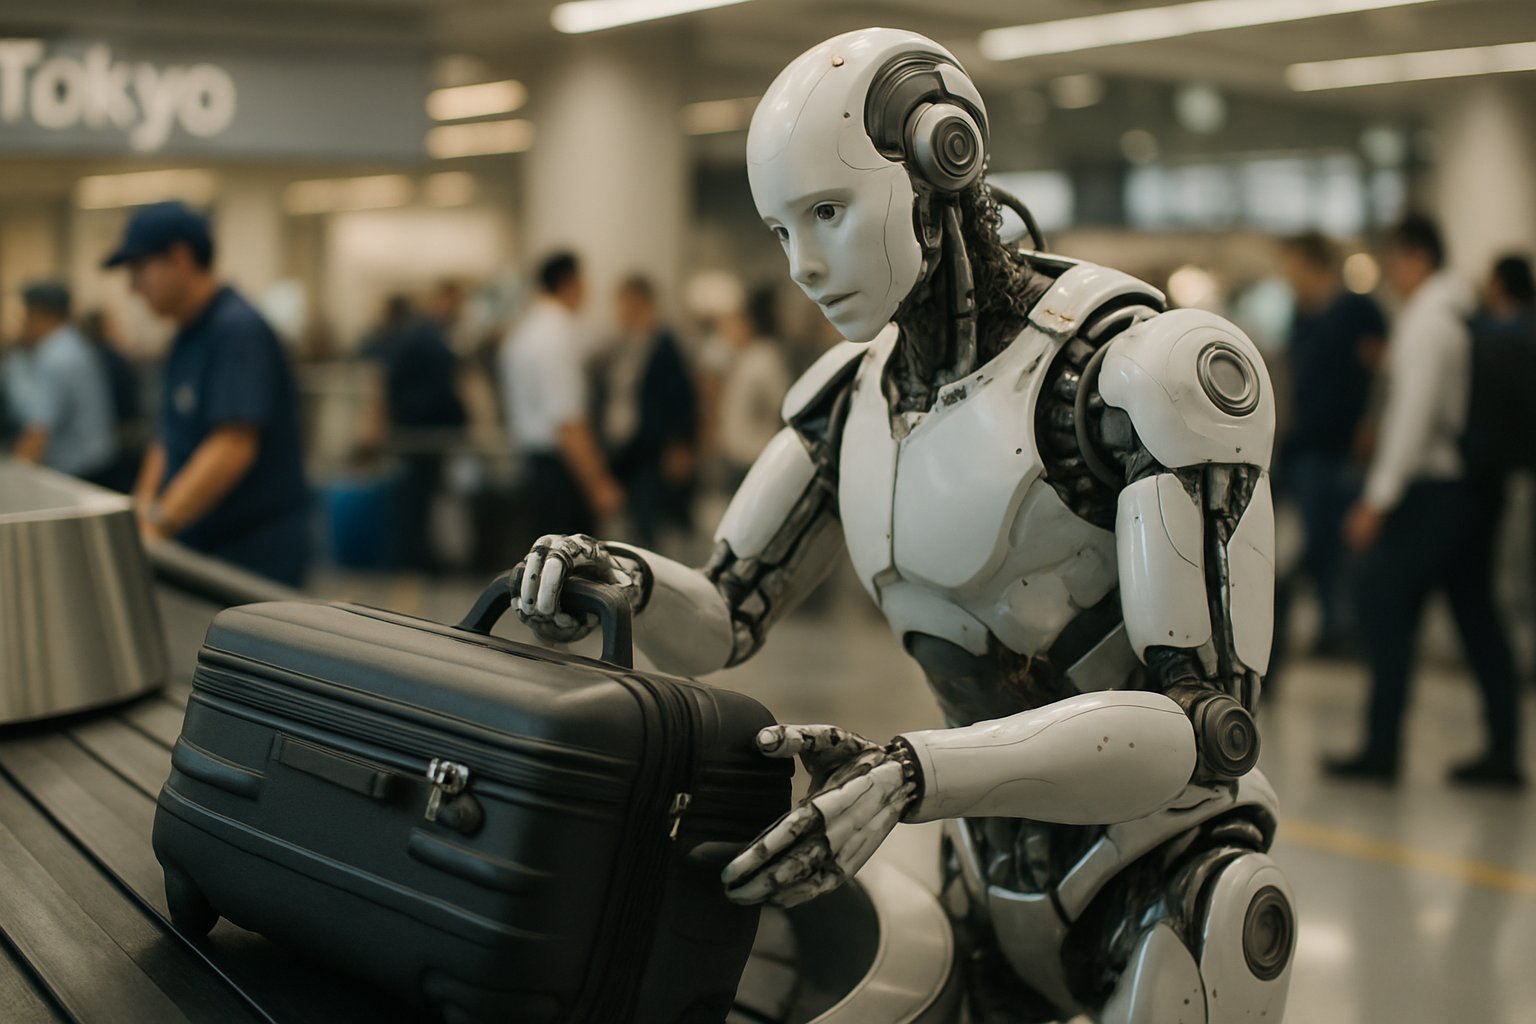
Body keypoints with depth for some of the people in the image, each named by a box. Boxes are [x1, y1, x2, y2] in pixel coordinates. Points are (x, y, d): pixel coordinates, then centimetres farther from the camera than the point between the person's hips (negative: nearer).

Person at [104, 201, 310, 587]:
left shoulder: (237, 330, -15)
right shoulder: (187, 337, 15)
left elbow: (233, 446, -25)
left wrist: (158, 523, -27)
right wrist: (141, 510, 4)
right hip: (201, 545, 8)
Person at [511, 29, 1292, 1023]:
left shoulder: (1147, 367, -20)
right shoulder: (857, 391, 1)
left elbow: (1213, 719, -27)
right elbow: (721, 622, 5)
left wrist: (913, 776, -38)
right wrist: (629, 579, -18)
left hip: (1160, 878, -5)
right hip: (989, 880, 6)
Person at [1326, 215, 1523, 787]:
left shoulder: (1424, 320, -13)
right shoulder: (1467, 315, 14)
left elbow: (1416, 413, -19)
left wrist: (1378, 498, -19)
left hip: (1433, 486, -9)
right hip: (1478, 482, 9)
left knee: (1384, 605, -4)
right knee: (1476, 613, 11)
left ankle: (1382, 748, -2)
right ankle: (1503, 751, 13)